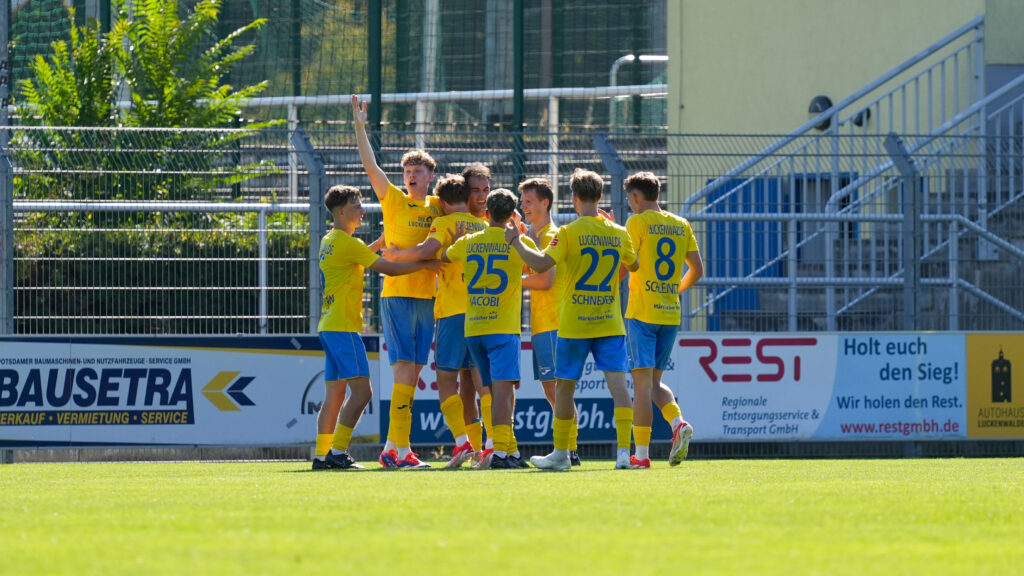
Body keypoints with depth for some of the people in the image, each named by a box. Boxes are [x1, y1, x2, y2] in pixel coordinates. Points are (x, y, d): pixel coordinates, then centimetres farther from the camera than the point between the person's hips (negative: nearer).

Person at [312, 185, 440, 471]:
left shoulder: (329, 241, 15)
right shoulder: (347, 244, -13)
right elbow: (388, 268, -11)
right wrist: (424, 265, -2)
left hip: (329, 327, 10)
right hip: (343, 327, -10)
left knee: (335, 392, 9)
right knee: (361, 391, -11)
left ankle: (322, 454, 6)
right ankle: (337, 451, -15)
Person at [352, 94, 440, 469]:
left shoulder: (438, 207, 12)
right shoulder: (394, 201, 2)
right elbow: (370, 166, -4)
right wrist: (359, 126, -8)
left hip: (427, 296, 5)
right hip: (397, 294, -5)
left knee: (412, 373, 5)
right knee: (404, 370, -12)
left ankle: (393, 449, 9)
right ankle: (400, 448, -14)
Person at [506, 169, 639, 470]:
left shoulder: (569, 233, -10)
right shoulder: (618, 233, 4)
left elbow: (541, 263, -19)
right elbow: (633, 264, 23)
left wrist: (517, 241, -3)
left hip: (574, 323, -3)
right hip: (610, 321, 3)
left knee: (564, 387, 11)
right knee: (617, 383, -4)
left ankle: (560, 453, 20)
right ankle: (624, 451, -17)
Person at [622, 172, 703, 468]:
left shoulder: (638, 222, -6)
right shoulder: (681, 225, 11)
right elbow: (697, 270, 13)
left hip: (642, 311, -6)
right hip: (671, 313, 6)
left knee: (642, 382, -5)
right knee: (654, 381, 16)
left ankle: (641, 453, -8)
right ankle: (678, 424, -11)